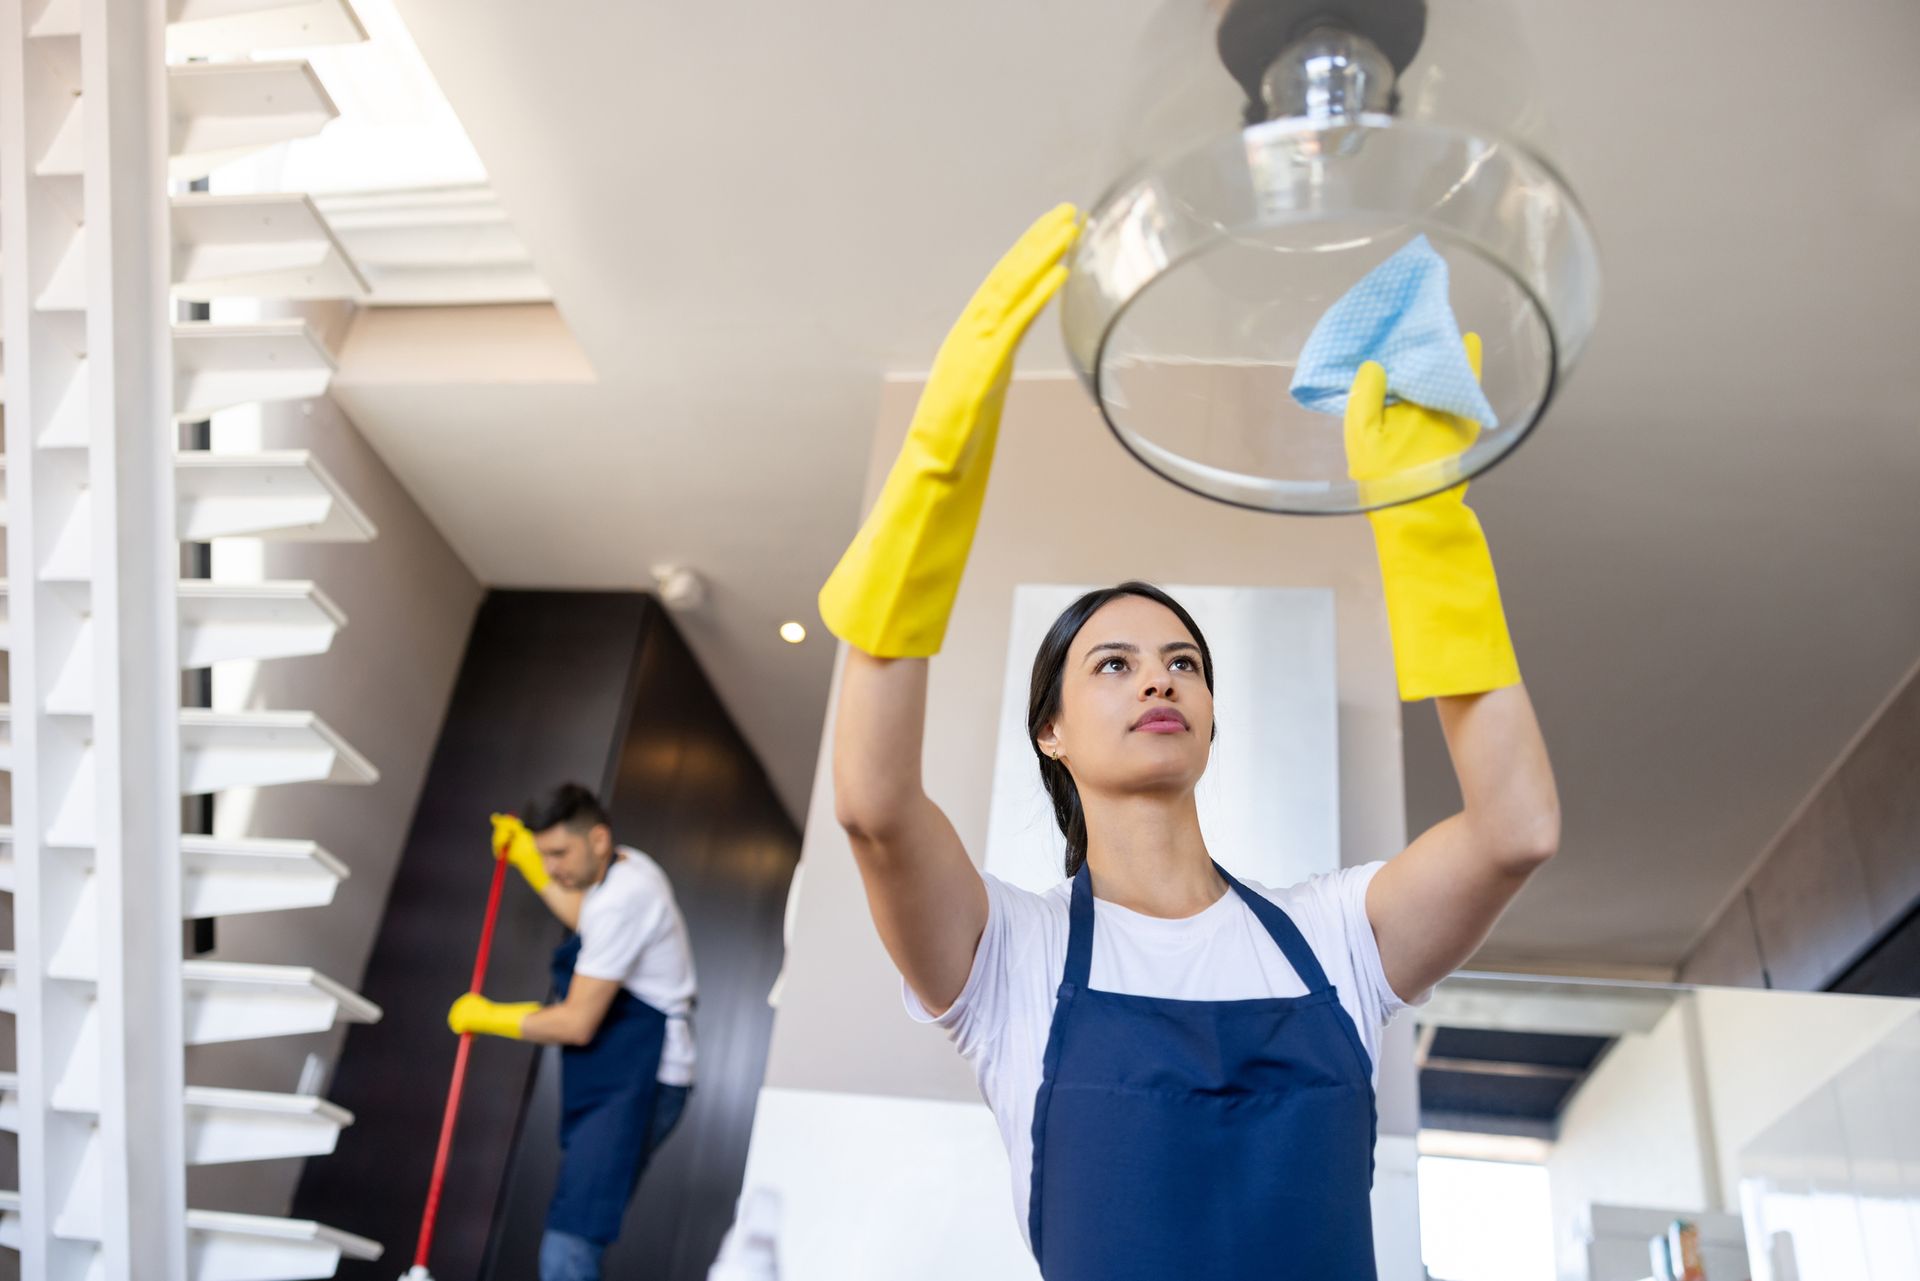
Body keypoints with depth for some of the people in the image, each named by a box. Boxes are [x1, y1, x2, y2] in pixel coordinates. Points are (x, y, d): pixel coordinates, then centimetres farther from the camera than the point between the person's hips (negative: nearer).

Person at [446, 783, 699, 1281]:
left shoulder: (620, 900, -21)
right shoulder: (626, 866, 10)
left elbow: (576, 1024, -19)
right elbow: (583, 917, 35)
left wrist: (485, 1016, -5)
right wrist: (525, 854, 29)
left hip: (637, 1086, -11)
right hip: (611, 1083, 11)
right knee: (570, 1241, 14)